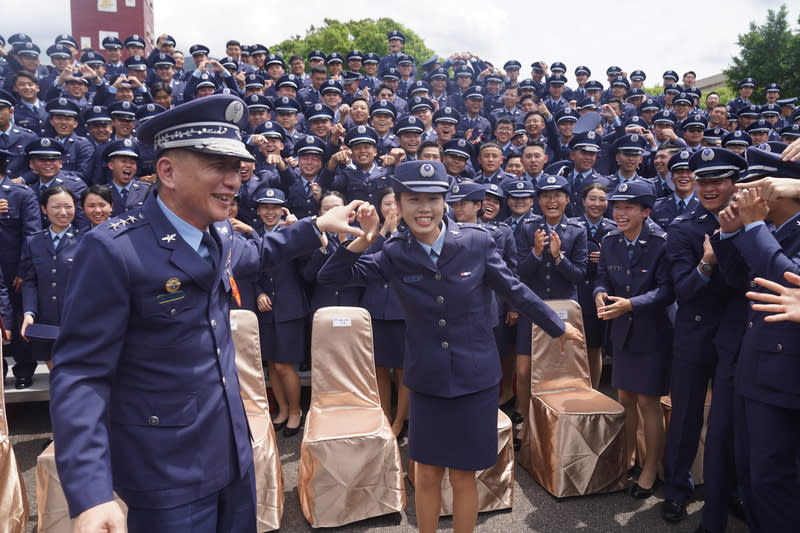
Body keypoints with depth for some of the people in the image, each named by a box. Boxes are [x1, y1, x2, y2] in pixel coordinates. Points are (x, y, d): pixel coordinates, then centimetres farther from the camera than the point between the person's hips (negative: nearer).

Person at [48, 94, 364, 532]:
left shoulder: (220, 234, 1)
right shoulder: (114, 249, -20)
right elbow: (80, 374, -20)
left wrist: (316, 226, 20)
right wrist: (90, 496, -28)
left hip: (234, 451, 7)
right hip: (166, 469, -7)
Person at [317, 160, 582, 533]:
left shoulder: (477, 241, -10)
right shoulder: (394, 254, -7)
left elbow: (515, 291, 1)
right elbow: (330, 277, -8)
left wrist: (558, 327, 10)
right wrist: (363, 240, -22)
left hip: (474, 376, -1)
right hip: (425, 380, 1)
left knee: (462, 475, 12)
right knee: (427, 474, 14)